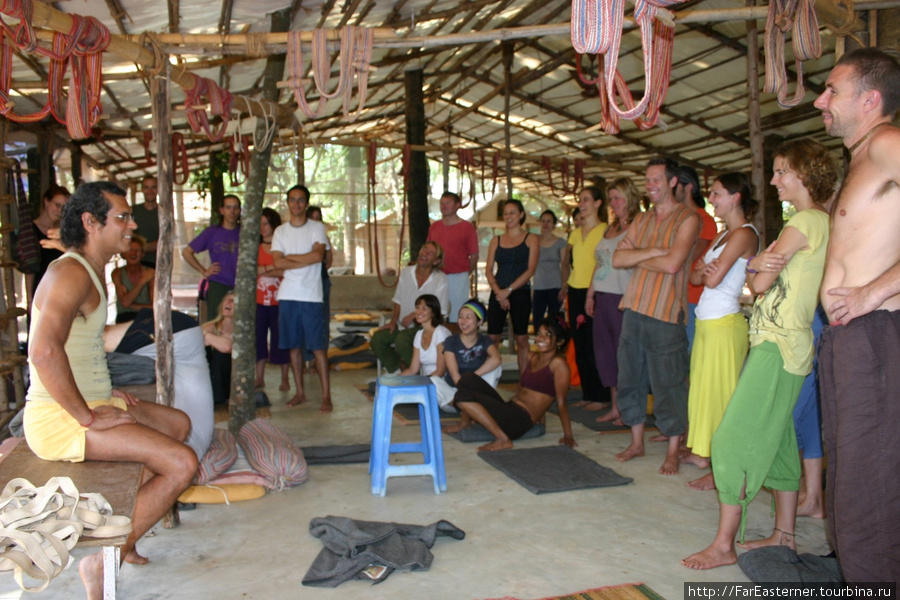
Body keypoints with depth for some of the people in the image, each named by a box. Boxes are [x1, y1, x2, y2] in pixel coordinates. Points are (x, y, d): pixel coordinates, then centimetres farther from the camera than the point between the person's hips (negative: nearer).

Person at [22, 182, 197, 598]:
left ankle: (122, 531, 21)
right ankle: (103, 558, -4)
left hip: (89, 403, 10)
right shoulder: (70, 273, -18)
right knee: (181, 463, -19)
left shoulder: (92, 271, 15)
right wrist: (88, 417, -25)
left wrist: (105, 393, 13)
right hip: (59, 419, -10)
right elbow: (44, 350, -33)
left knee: (178, 423, 22)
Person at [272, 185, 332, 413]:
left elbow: (319, 255, -13)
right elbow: (278, 263, -2)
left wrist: (290, 257, -5)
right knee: (293, 346, 8)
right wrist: (306, 260, -9)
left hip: (311, 296, -3)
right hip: (287, 295, 4)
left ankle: (326, 396, -1)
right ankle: (300, 392, 19)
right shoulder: (280, 231, 11)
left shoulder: (317, 228, 3)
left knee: (318, 347, -4)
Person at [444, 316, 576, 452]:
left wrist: (568, 435, -14)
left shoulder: (558, 363, -9)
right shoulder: (532, 357, 14)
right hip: (509, 408, 8)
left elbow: (561, 402, -12)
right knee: (469, 379, -1)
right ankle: (465, 423, 15)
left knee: (462, 396, -19)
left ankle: (502, 439, -16)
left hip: (521, 420, -8)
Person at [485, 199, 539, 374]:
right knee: (492, 337, -3)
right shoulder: (496, 240, 12)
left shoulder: (531, 239, 3)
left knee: (521, 338, 1)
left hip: (521, 293, -2)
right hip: (498, 293, 3)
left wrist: (508, 290, -14)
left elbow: (530, 269, -6)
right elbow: (488, 269, 6)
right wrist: (498, 291, -10)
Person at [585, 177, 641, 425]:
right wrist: (590, 294, 20)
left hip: (624, 298, -8)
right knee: (605, 351, 10)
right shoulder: (609, 229, 18)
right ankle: (615, 407, 19)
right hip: (603, 297, 8)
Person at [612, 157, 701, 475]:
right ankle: (637, 442, 26)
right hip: (634, 308, 7)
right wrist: (652, 252, -9)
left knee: (668, 384, 0)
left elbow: (671, 263, -17)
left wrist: (637, 259, -2)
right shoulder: (641, 220, 16)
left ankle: (673, 452, 14)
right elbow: (618, 258, 5)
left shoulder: (687, 218, -4)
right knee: (630, 377, 12)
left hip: (666, 312, -6)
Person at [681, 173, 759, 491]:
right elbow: (695, 276, 10)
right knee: (702, 388, 15)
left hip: (724, 324, -9)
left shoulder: (743, 234, -12)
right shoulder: (723, 234, 17)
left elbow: (713, 280, -19)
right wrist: (704, 269, -11)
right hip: (707, 321, 9)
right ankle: (701, 452, 27)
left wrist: (706, 271, 2)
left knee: (720, 394, -5)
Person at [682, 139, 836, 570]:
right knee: (776, 440, 14)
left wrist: (761, 268, 6)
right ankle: (783, 534, 23)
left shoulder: (804, 222, -13)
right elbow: (756, 281, 10)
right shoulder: (820, 223, 18)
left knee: (734, 438, -10)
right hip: (777, 342, 10)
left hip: (778, 347, -10)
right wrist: (760, 265, -10)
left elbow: (760, 284, -13)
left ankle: (724, 544, -4)